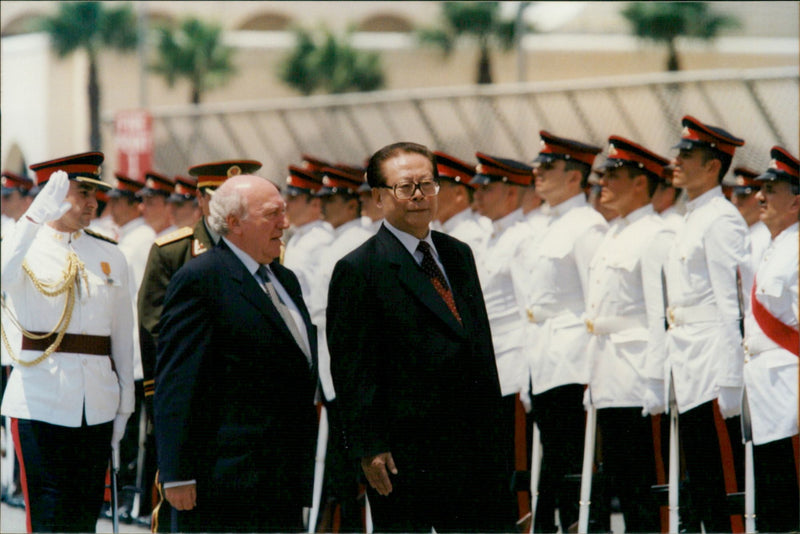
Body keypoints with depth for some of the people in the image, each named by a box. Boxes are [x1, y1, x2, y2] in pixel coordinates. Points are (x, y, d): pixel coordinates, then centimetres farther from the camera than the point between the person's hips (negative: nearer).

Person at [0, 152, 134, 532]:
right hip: (41, 399, -4)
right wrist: (35, 217, -34)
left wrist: (124, 404, 11)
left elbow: (122, 333, 14)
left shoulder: (110, 256, 12)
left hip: (97, 405, 4)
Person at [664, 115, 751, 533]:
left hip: (713, 367, -10)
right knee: (700, 486, 10)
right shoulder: (692, 220, 18)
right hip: (689, 372, 10)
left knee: (724, 483, -7)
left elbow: (734, 301, -17)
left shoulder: (721, 220, -12)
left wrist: (728, 382, -21)